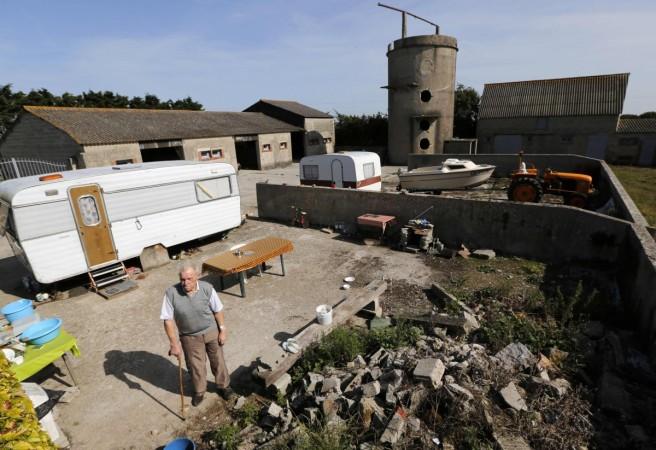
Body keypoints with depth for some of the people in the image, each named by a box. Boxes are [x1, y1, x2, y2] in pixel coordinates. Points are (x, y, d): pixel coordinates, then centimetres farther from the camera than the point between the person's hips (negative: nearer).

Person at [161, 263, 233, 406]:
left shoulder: (207, 288, -21)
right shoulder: (171, 293, -22)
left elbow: (218, 310, -9)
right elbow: (168, 320, -15)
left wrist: (222, 330, -5)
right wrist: (174, 343, -14)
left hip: (211, 331, 0)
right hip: (190, 337, 0)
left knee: (218, 361, 18)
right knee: (195, 366, 18)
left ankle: (223, 385, 43)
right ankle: (199, 391, 45)